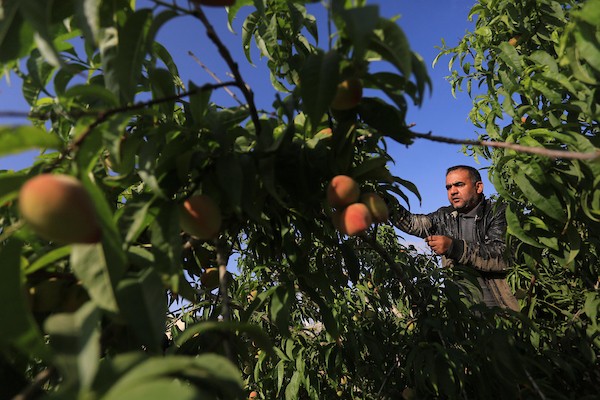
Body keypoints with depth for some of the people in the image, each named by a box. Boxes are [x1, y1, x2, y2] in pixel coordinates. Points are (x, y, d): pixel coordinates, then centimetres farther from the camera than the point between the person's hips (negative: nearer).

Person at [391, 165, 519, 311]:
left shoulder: (497, 213, -2)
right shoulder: (444, 217, 11)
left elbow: (501, 256, -16)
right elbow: (411, 222, -1)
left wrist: (455, 247, -26)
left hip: (498, 303, -3)